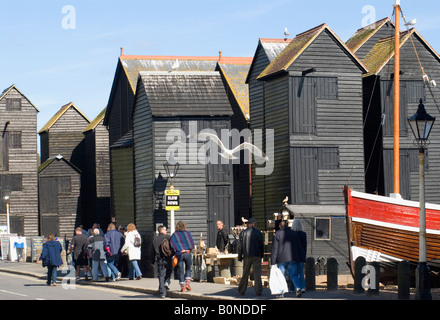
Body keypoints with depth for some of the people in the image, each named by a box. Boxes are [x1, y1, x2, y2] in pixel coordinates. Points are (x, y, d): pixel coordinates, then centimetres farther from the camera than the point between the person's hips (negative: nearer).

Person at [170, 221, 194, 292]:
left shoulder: (174, 234, 5)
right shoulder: (187, 233, 7)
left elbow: (172, 243, -9)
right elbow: (192, 242, -1)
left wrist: (178, 250, -4)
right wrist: (190, 249, 9)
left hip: (179, 254, 0)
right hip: (187, 253, 0)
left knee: (181, 271, 5)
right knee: (188, 269, 19)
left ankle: (182, 287, 2)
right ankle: (188, 283, 4)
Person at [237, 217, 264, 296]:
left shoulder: (242, 233, 4)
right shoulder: (258, 232, -3)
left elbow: (240, 246, 3)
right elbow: (261, 244, -3)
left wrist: (240, 257, 7)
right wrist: (262, 254, 9)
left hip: (246, 256, 2)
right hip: (256, 256, -2)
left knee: (245, 273, 11)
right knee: (257, 273, 0)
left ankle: (241, 290, 14)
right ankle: (258, 291, -5)